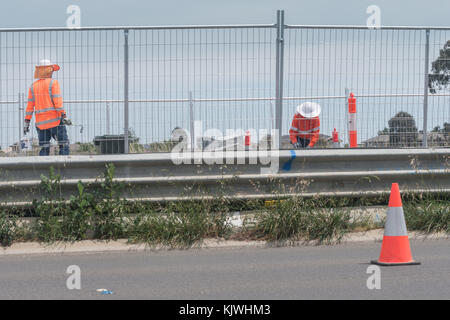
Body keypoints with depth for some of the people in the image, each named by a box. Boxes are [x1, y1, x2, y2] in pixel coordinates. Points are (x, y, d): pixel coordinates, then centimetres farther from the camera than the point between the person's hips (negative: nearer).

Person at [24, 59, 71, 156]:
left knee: (44, 149, 6)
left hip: (41, 122, 5)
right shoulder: (53, 83, -3)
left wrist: (27, 122, 11)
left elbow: (30, 105, 9)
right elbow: (57, 101, -12)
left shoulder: (33, 86, 11)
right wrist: (64, 116, -14)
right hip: (55, 119, -5)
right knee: (64, 145, -2)